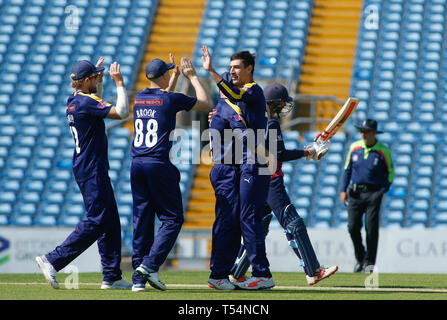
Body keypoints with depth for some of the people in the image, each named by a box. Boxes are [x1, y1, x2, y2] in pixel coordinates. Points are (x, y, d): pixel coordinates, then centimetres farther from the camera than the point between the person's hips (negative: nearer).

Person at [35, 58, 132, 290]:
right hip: (92, 169, -10)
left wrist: (99, 78, 32)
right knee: (96, 221, -10)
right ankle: (53, 260, -12)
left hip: (85, 168, 10)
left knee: (110, 222, 10)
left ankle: (112, 276, 11)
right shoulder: (85, 102, -16)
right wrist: (119, 83, -15)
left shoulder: (74, 101, 12)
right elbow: (121, 112, -23)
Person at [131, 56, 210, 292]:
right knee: (172, 218, 2)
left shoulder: (139, 98, 12)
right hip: (159, 165, -6)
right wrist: (192, 77, 18)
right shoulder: (171, 99, -6)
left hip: (137, 165, 6)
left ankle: (138, 277, 3)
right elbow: (205, 103, 8)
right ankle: (150, 265, -14)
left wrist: (174, 76, 40)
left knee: (142, 220, 8)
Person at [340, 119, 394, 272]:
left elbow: (390, 173, 5)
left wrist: (383, 191, -5)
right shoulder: (354, 147, 7)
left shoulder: (383, 151, -3)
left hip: (373, 193, -3)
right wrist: (343, 190, 9)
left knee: (371, 228, -8)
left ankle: (369, 261, 1)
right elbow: (347, 169, 15)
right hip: (355, 193, 3)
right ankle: (360, 258, 13)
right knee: (353, 227, -6)